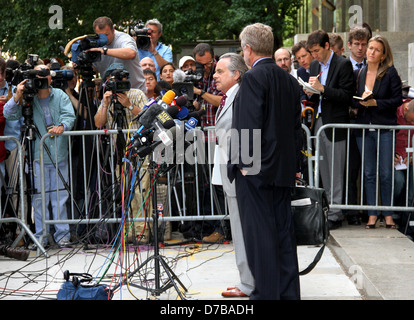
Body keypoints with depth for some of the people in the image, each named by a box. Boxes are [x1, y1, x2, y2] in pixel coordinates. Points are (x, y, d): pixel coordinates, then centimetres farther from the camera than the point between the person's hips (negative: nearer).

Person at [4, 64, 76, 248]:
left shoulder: (60, 96, 7)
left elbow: (69, 115, -5)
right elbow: (9, 115, -8)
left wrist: (62, 126, -26)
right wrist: (17, 98, -24)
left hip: (59, 155, 1)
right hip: (37, 155, -1)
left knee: (60, 195, 3)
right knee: (39, 196, 0)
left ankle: (62, 234, 10)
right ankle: (41, 235, 8)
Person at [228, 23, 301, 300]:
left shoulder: (253, 78, -12)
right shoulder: (288, 79, 11)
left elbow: (250, 124, -18)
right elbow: (296, 123, 14)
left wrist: (244, 162, -12)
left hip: (256, 168, -8)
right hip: (284, 168, 8)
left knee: (260, 232, -3)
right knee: (283, 230, 11)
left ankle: (267, 292, -1)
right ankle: (289, 291, 15)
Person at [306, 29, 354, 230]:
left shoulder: (343, 65, -6)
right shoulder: (314, 65, 16)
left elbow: (346, 96, -13)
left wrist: (322, 88, -21)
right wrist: (311, 93, 1)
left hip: (335, 125, -7)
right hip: (319, 122, 7)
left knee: (335, 174, -3)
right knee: (324, 173, 8)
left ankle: (335, 215, 1)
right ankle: (327, 211, 13)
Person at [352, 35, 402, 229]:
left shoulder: (390, 73, -1)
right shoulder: (358, 74, 10)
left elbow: (398, 99, -5)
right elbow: (352, 101, 14)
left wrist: (375, 102, -14)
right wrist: (361, 101, -8)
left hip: (385, 127, -3)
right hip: (364, 127, 3)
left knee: (386, 173, -1)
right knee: (368, 173, 5)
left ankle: (388, 214, 7)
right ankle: (372, 214, 11)